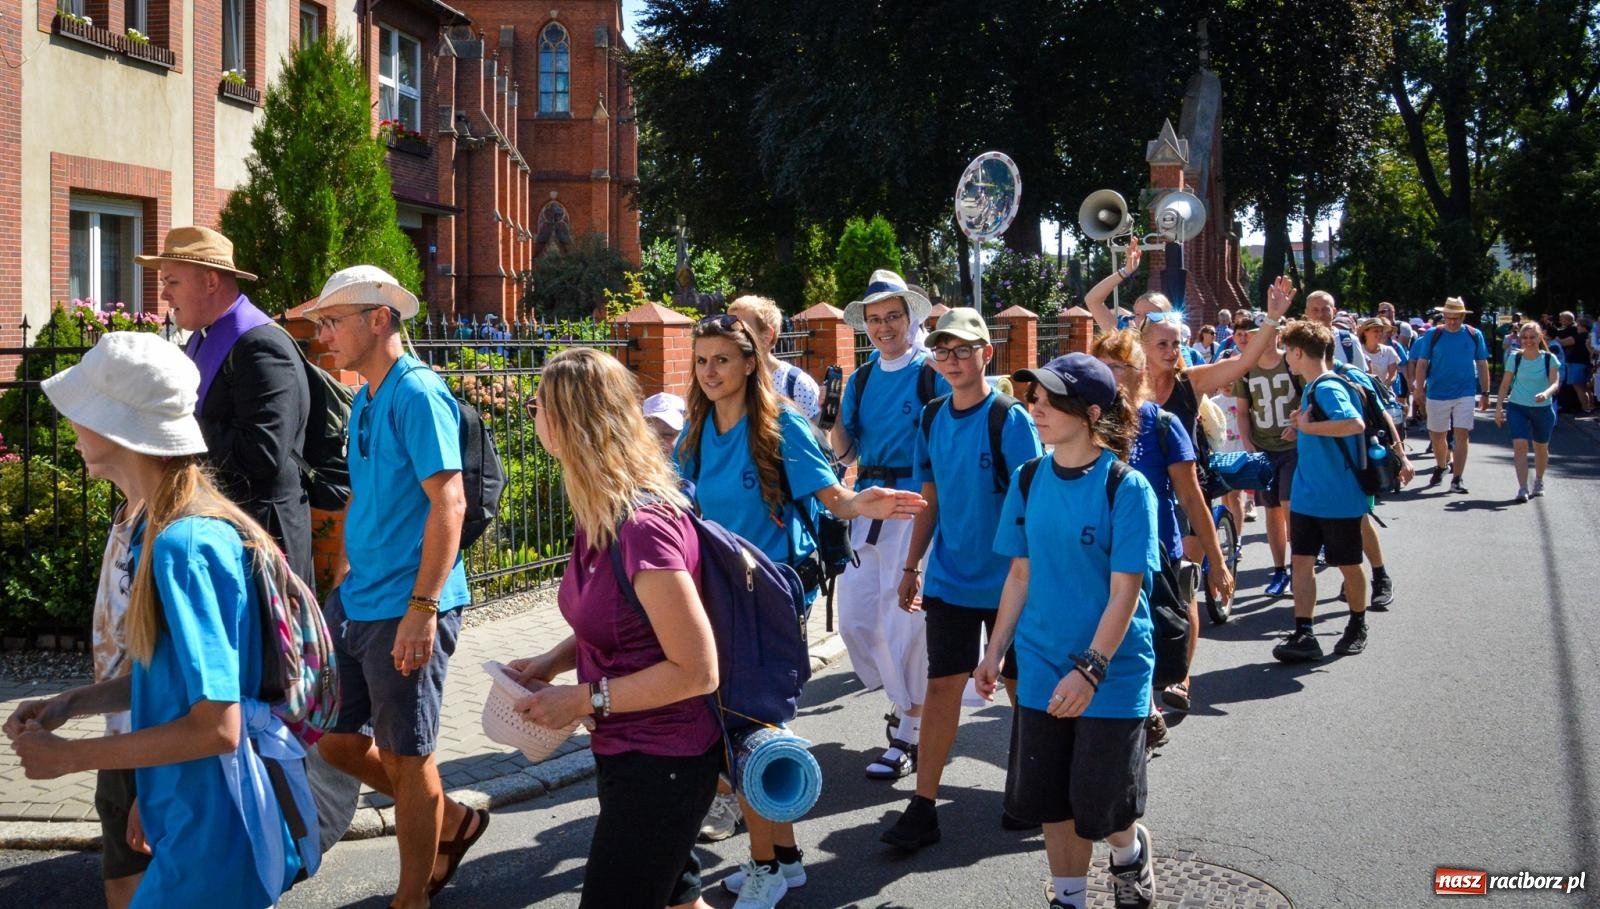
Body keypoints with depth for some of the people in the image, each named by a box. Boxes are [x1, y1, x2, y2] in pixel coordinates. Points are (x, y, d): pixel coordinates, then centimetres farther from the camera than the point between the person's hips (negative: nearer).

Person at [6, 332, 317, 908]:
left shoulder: (183, 545, -24)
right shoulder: (160, 526, 5)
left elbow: (215, 726, -25)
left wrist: (69, 756, -16)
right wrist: (70, 703, 6)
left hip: (216, 835, -9)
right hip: (196, 814, 9)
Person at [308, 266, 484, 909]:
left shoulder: (417, 393, -14)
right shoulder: (364, 400, 13)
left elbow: (449, 503, -20)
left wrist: (422, 608, -24)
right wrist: (343, 572, 14)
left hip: (405, 611, -9)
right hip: (355, 603, 9)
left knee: (405, 757, 3)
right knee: (336, 740, 13)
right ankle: (451, 822, 31)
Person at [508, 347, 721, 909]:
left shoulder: (643, 527, -27)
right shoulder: (602, 515, 1)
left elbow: (697, 670, -25)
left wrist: (584, 699, -20)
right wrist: (554, 661, 2)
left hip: (660, 766, -9)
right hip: (626, 753, 9)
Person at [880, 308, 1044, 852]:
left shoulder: (1010, 419, -12)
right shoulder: (933, 418, 4)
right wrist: (912, 566, 10)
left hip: (1007, 580, -4)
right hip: (948, 579, 4)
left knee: (1020, 686, 10)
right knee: (942, 685, 3)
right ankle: (923, 808, 6)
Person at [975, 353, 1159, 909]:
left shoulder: (1126, 487, -15)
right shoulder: (1030, 480, 0)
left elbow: (1125, 591, -17)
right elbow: (1021, 574, 8)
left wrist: (1090, 669, -24)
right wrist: (996, 651, 7)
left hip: (1111, 671, -4)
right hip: (1043, 668, 5)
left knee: (1101, 807, 3)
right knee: (1050, 800, 10)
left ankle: (1129, 853, 36)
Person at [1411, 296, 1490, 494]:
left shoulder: (1474, 335, 2)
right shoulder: (1433, 335, -2)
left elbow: (1482, 365, 7)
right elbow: (1422, 364, 0)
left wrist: (1485, 393, 6)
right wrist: (1419, 389, -8)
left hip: (1465, 394, 0)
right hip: (1437, 394, 0)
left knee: (1461, 434, -7)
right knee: (1437, 435, 11)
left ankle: (1457, 479, -4)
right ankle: (1440, 466, 36)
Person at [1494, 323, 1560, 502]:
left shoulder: (1549, 359, -6)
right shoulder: (1514, 358, -3)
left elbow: (1555, 383, -15)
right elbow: (1505, 384, 3)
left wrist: (1546, 393, -36)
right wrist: (1498, 407, -1)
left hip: (1543, 409, 1)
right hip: (1518, 407, -1)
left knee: (1541, 448, 15)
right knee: (1520, 445, -17)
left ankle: (1539, 482, 39)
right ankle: (1522, 488, -19)